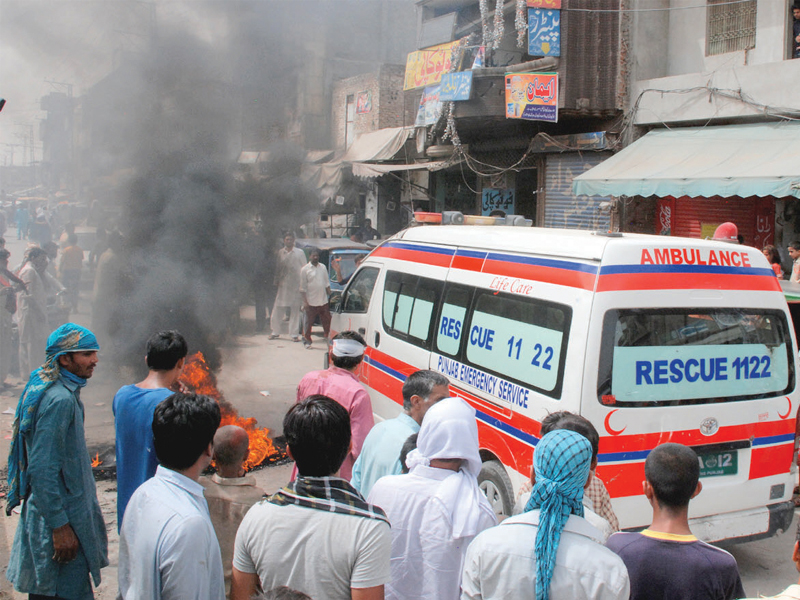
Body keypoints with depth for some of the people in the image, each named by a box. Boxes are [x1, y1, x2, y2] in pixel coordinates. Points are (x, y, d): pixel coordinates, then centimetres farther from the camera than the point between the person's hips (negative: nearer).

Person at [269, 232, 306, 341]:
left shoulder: (300, 252, 6)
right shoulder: (280, 253, 10)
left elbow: (304, 268, 5)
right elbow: (278, 267, 15)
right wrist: (276, 280, 5)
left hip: (296, 285, -1)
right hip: (283, 284, 2)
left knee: (295, 310, 0)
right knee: (278, 309, 2)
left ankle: (294, 334, 5)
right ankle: (276, 332, 16)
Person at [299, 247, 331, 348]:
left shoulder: (323, 267, 10)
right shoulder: (305, 269, -3)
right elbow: (302, 288, -5)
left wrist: (330, 296, 9)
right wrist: (305, 302, -10)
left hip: (323, 302, 4)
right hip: (311, 302, -4)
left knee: (327, 321, 9)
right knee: (308, 323, 2)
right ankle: (306, 341, 14)